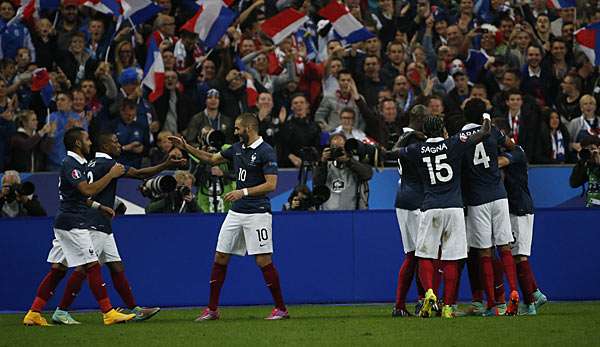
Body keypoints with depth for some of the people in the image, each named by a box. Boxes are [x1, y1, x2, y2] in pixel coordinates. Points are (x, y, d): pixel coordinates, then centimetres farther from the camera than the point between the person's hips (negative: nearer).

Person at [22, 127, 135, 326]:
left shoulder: (77, 163, 18)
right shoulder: (70, 164, -14)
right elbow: (87, 190, -24)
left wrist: (99, 207, 17)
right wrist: (111, 175, -17)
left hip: (64, 223, 10)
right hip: (72, 223, -10)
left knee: (58, 269, 10)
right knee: (93, 266, -7)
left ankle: (34, 314, 8)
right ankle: (108, 313, -6)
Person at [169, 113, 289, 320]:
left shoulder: (266, 152, -12)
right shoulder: (238, 148, 11)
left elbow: (271, 185, -18)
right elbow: (212, 159, 26)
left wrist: (243, 192, -22)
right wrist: (186, 147, 21)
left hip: (257, 213, -8)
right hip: (236, 212, 8)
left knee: (264, 261, -9)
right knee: (220, 258, 6)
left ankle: (281, 309, 1)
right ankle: (212, 310, 12)